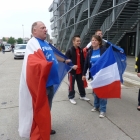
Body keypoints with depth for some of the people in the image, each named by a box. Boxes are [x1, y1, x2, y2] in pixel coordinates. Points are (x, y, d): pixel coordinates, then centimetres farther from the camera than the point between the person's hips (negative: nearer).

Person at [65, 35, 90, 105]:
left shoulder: (81, 50, 9)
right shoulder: (69, 50, -11)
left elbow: (83, 60, 12)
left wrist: (83, 69, 4)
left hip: (80, 71, 6)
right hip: (72, 71, -5)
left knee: (81, 84, 16)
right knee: (71, 85, 5)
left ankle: (82, 96, 32)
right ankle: (71, 97, 19)